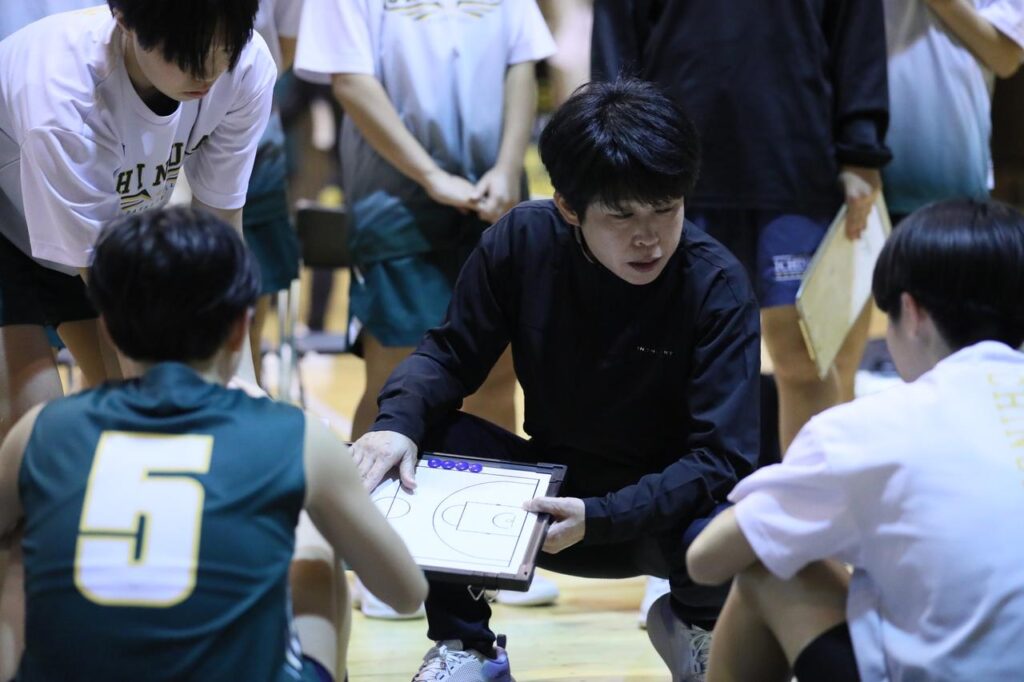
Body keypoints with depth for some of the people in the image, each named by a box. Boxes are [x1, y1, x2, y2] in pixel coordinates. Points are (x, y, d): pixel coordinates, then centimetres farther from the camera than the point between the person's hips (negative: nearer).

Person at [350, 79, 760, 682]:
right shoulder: (523, 241, -12)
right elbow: (450, 354, -3)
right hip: (545, 496, 3)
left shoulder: (718, 287, -19)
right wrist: (398, 423, -26)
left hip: (664, 505, -3)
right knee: (418, 437, -21)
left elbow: (721, 456, -22)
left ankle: (694, 623, 4)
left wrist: (599, 517, -35)